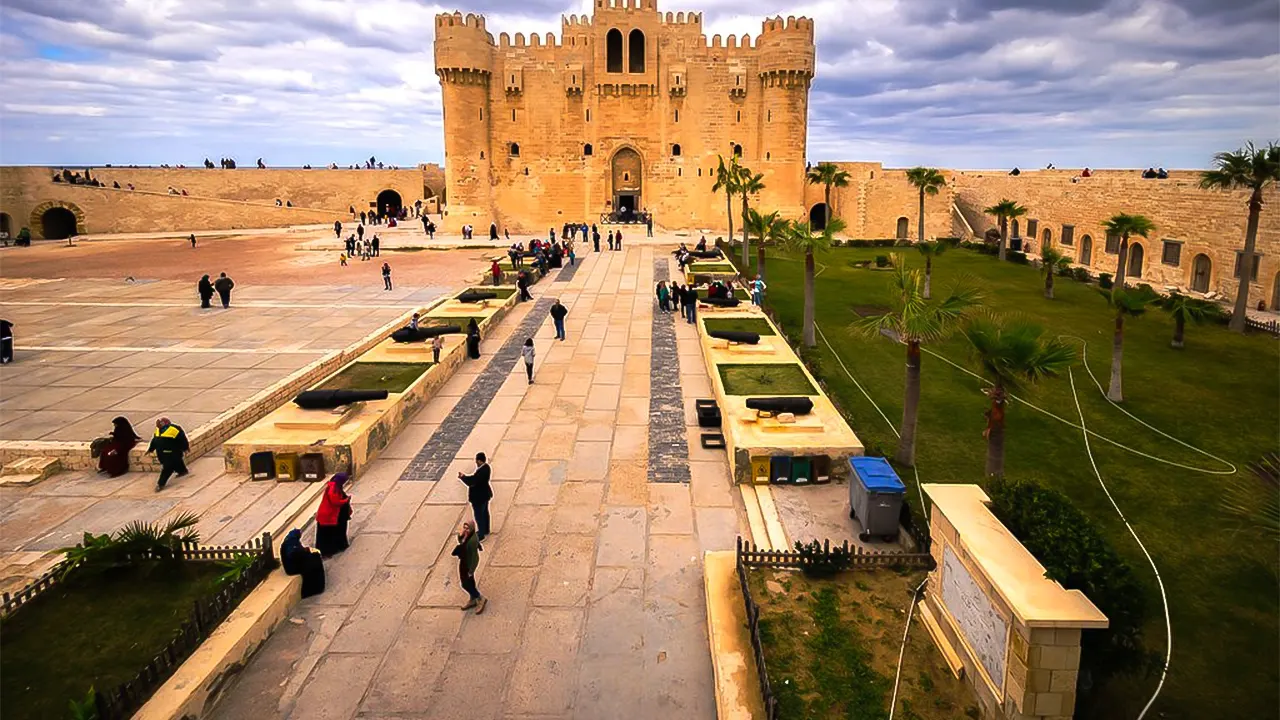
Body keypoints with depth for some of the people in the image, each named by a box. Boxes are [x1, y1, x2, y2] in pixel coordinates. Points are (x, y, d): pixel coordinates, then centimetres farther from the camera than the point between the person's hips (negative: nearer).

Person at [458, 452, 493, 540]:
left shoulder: (481, 471, -33)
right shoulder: (485, 466, -3)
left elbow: (471, 482, -31)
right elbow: (475, 477, 6)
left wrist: (462, 477, -16)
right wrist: (465, 476, -3)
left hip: (479, 497, -10)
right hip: (485, 494, 10)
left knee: (479, 516, 5)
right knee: (484, 513, 24)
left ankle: (481, 536, 18)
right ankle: (485, 531, 40)